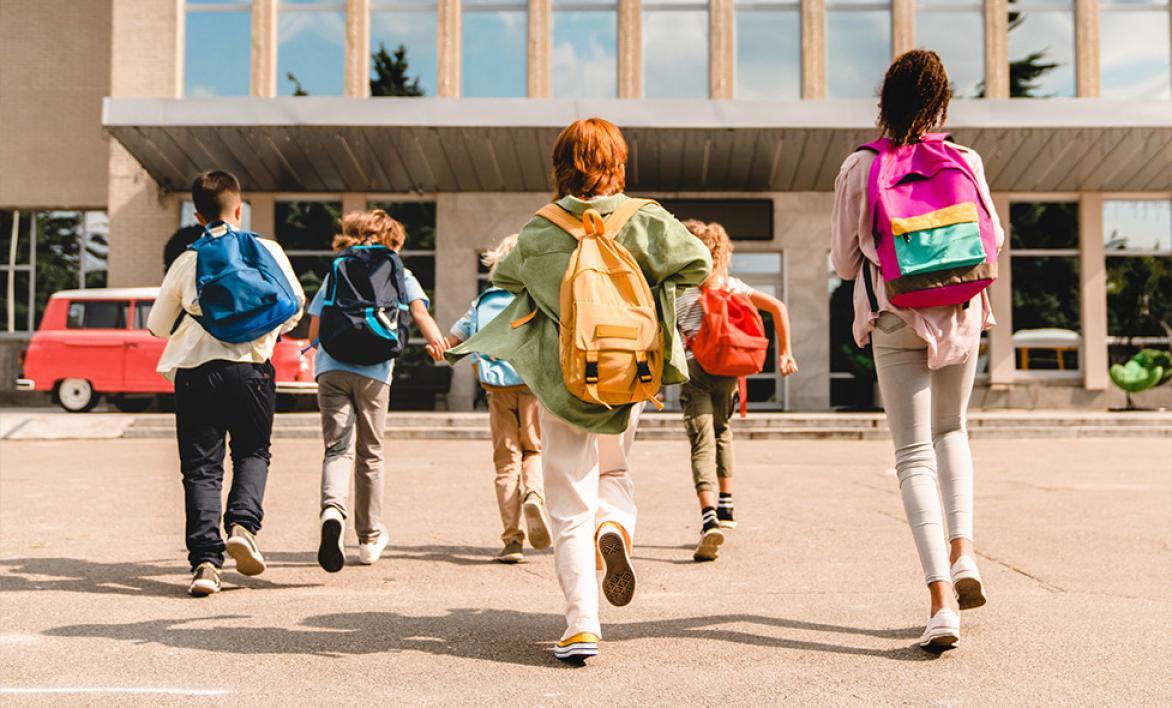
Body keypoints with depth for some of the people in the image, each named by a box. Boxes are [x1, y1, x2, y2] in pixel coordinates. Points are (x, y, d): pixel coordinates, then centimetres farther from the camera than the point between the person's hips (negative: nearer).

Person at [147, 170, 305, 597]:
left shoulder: (187, 262, 5)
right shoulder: (267, 250, 4)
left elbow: (157, 326, 12)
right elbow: (294, 305, 10)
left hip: (195, 370, 0)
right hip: (251, 368, 0)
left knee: (201, 467, 4)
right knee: (253, 452, 18)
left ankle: (205, 560, -6)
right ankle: (243, 524, -6)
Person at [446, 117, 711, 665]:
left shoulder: (539, 233, -3)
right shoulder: (645, 221, -5)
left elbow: (504, 277, 11)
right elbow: (698, 265, -9)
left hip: (562, 379, -1)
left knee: (570, 504, 4)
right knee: (613, 470, 26)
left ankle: (581, 621, -5)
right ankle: (615, 524, -8)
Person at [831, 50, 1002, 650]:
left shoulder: (858, 169, -5)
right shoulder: (964, 162, -2)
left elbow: (844, 262, 1)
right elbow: (991, 240, 9)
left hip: (894, 321, -2)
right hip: (960, 315, 2)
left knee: (914, 454, 0)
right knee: (950, 430, 25)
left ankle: (942, 601, -10)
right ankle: (963, 551, 11)